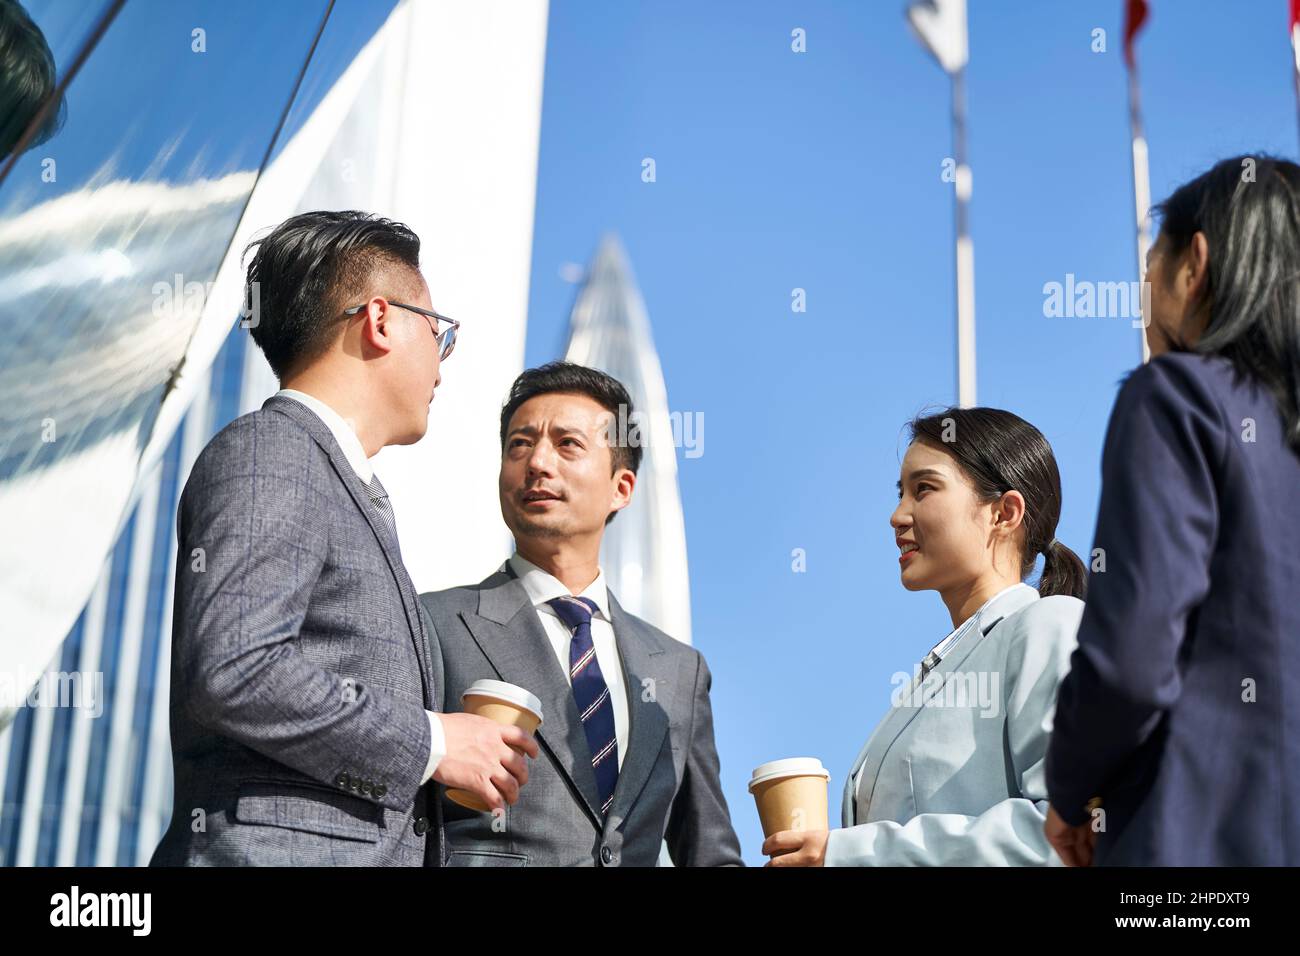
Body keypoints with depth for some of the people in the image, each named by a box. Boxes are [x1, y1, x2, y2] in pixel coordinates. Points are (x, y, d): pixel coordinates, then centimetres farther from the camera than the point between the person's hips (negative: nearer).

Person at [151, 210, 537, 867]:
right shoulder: (266, 452, -7)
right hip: (280, 846, -8)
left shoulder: (354, 493, 22)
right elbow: (232, 670, -20)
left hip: (378, 847, 8)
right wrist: (431, 742, -13)